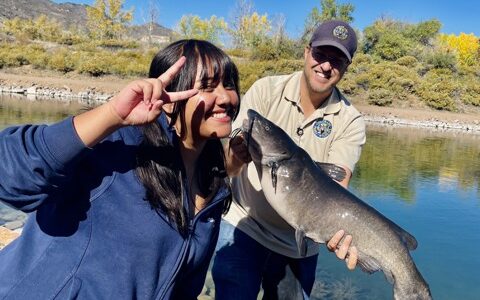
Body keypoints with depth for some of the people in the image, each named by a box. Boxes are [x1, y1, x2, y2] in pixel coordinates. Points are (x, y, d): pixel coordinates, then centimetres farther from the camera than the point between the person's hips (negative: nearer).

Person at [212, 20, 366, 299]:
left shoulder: (350, 123, -8)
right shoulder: (266, 90, -10)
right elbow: (229, 166, -16)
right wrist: (238, 156, -39)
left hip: (300, 244, 2)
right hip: (244, 225, -1)